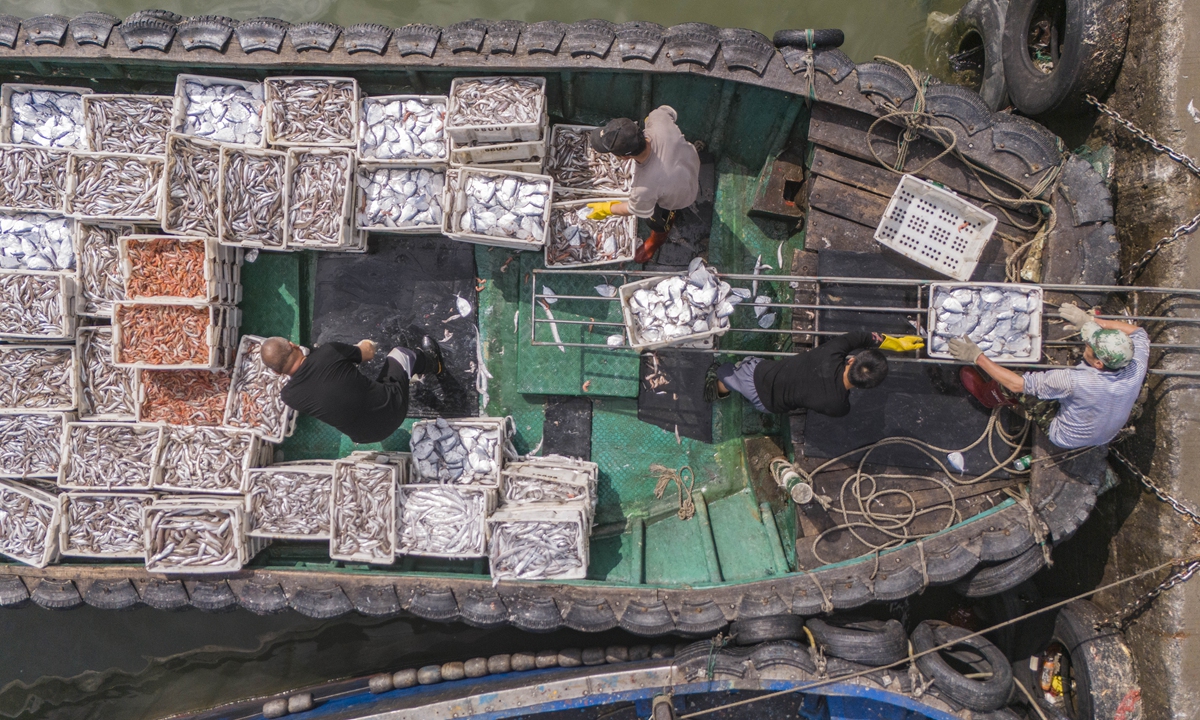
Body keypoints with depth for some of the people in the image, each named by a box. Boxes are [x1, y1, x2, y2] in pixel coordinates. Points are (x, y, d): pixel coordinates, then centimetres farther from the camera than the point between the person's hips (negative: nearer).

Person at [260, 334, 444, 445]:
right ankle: (432, 362, 54)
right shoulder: (328, 351, -23)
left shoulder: (289, 396, -17)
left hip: (364, 436, 3)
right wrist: (366, 346, 23)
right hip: (391, 411, -3)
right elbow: (369, 353, -1)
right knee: (401, 353, 21)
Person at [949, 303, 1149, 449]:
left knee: (1011, 387, -3)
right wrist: (1089, 320, -6)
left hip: (1067, 438, -5)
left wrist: (977, 357, -26)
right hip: (1108, 435, 5)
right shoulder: (1137, 368, -29)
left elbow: (1016, 384, -34)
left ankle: (986, 395, 34)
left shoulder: (1076, 381, -43)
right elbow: (1137, 332, -4)